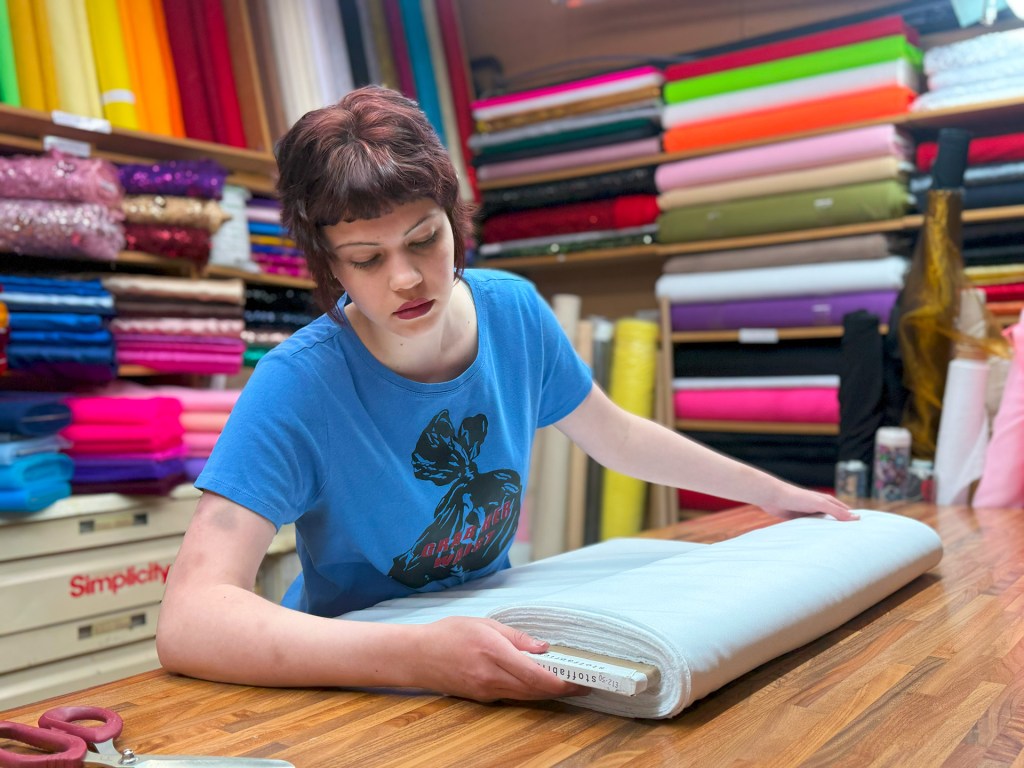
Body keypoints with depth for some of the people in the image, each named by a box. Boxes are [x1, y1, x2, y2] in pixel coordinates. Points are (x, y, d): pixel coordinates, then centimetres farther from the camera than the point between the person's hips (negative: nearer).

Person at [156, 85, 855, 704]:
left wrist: (771, 492, 14)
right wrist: (415, 655, -46)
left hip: (492, 629, 6)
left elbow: (618, 436, 8)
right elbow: (189, 620, -35)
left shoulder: (513, 312, -10)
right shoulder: (299, 384, -26)